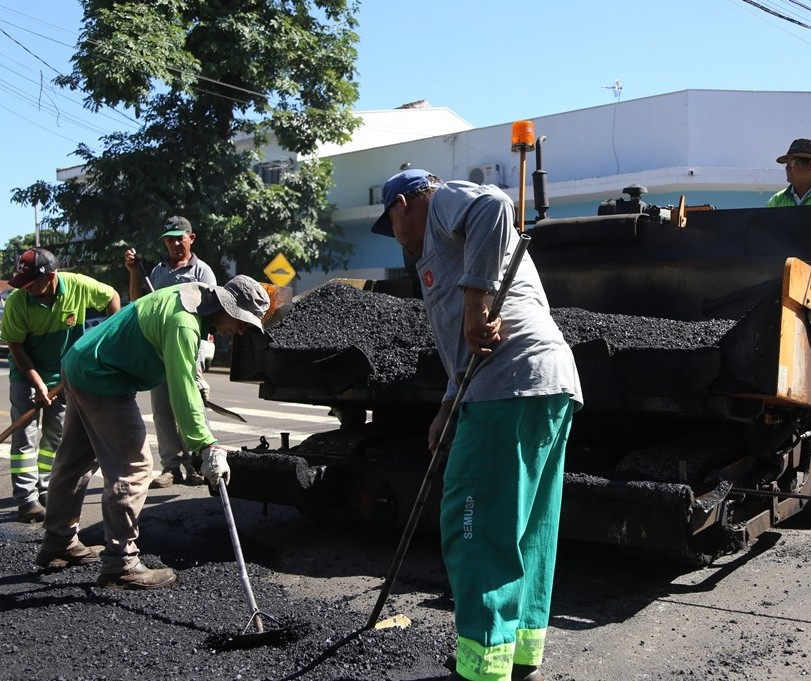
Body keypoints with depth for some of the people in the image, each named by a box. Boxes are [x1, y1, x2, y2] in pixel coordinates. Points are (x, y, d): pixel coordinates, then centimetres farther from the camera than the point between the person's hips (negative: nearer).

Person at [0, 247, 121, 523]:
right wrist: (38, 383, -21)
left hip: (65, 372, 3)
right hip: (26, 371, -2)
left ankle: (44, 490, 23)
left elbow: (112, 297, -2)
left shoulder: (80, 286, -22)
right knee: (26, 435, -7)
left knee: (57, 435, 9)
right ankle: (27, 499, -3)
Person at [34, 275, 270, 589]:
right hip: (101, 379, -11)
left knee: (75, 461, 18)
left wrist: (196, 382, 22)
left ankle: (59, 543, 32)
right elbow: (182, 391, -29)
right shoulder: (183, 322, -25)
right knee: (133, 467, -8)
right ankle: (120, 564, -2)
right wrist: (209, 447, -28)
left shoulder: (191, 294, 5)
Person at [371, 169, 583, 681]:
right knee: (525, 529, 14)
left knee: (477, 527, -7)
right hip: (547, 388, 11)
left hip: (512, 387, -11)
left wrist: (477, 300, -21)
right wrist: (449, 407, 25)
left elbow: (494, 206, -21)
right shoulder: (445, 244, 33)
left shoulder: (442, 201, 5)